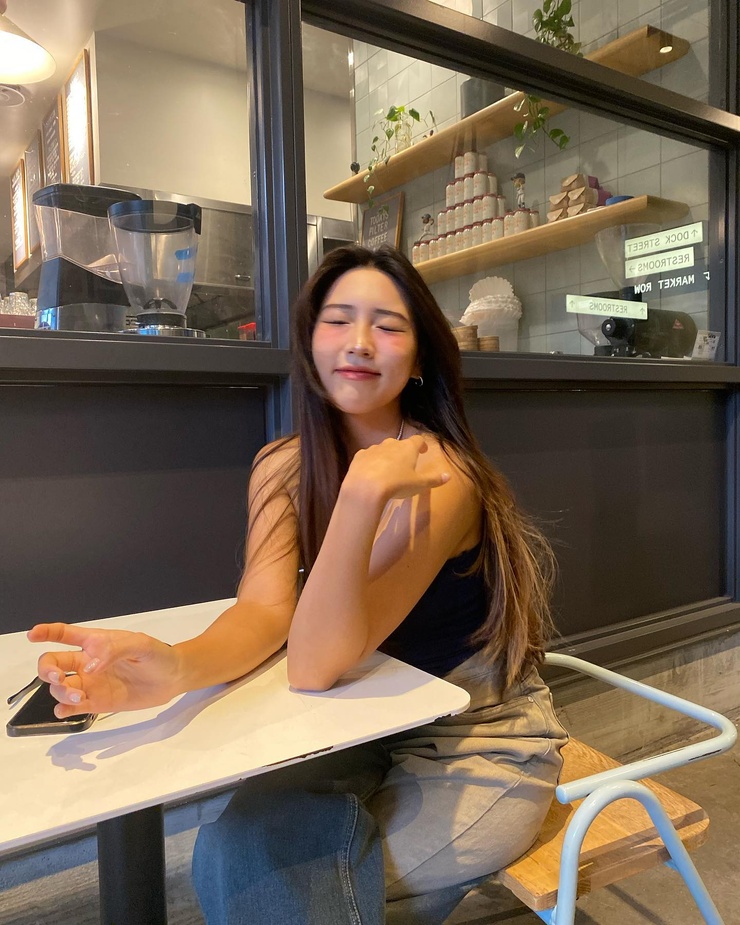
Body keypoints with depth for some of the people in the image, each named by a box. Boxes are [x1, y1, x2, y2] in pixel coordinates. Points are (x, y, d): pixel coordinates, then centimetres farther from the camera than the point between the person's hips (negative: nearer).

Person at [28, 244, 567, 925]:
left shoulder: (438, 476, -23)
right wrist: (177, 667, -36)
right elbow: (264, 611, -16)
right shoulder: (285, 467, -4)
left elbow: (315, 665, -28)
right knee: (234, 855, -15)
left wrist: (365, 492, -40)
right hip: (368, 735, 5)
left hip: (482, 749, -4)